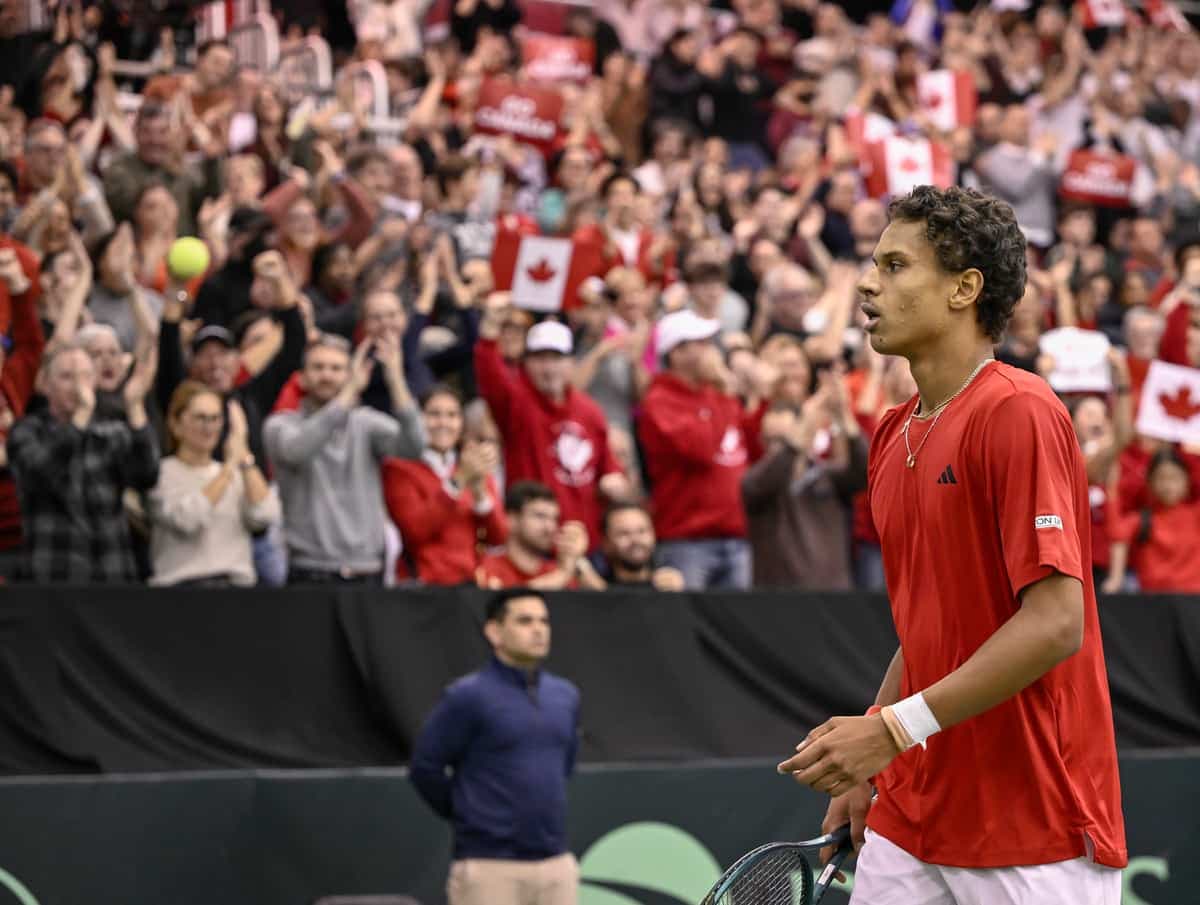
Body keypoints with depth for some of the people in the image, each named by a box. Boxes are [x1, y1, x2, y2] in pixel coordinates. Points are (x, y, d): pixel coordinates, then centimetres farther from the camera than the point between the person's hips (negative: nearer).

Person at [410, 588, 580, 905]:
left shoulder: (565, 695, 10)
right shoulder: (468, 697, -10)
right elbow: (425, 766, -6)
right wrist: (468, 816, 3)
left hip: (556, 864, 6)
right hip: (490, 867, -6)